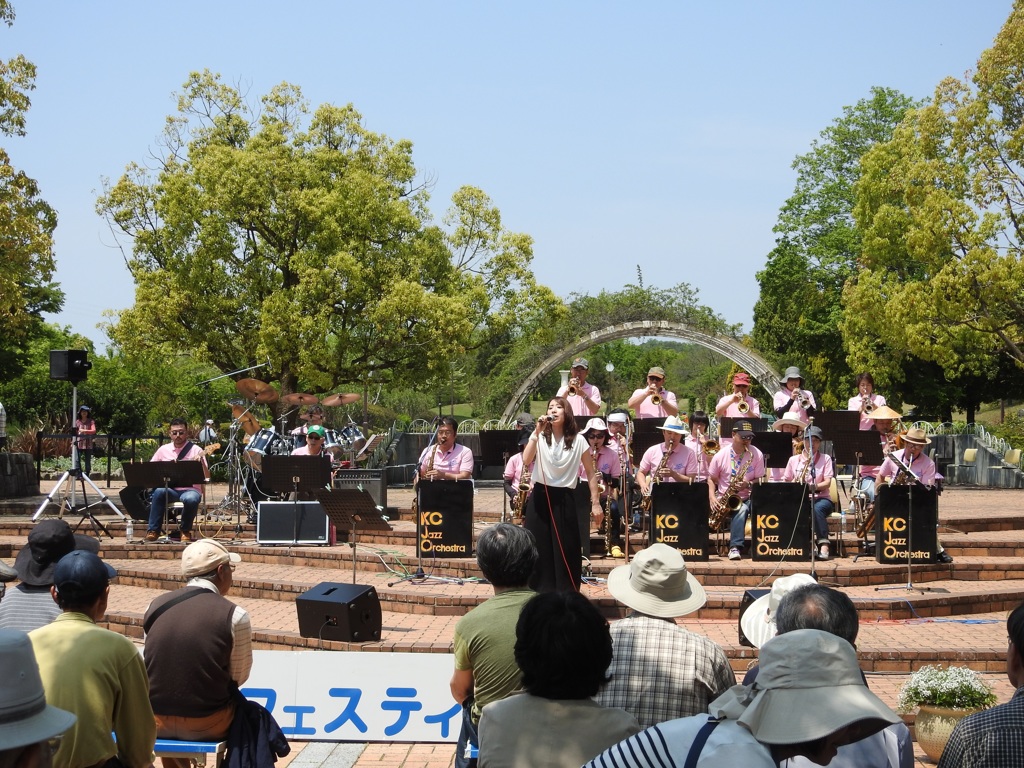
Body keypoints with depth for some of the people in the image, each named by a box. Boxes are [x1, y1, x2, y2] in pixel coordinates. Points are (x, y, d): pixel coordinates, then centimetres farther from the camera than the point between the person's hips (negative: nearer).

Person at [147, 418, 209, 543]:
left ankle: (185, 531, -9)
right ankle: (153, 530, -19)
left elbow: (207, 477, -8)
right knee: (159, 491, -33)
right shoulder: (163, 449, 10)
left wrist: (201, 461, -26)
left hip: (190, 489, -2)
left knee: (191, 499, -37)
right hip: (170, 490, 2)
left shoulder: (195, 450, -1)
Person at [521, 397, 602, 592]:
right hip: (540, 497, 1)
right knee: (539, 548, 3)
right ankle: (539, 592, 12)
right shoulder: (540, 437, 2)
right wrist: (537, 432, -18)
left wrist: (596, 503, -2)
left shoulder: (578, 440, -1)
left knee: (566, 550, 0)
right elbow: (526, 460, -15)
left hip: (564, 499, -1)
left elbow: (591, 474, 3)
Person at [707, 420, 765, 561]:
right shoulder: (721, 455, 0)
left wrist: (748, 484, -19)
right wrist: (713, 498, -9)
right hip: (723, 498, 1)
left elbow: (760, 480, 2)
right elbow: (711, 479, 8)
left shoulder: (756, 454, -1)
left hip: (746, 498, -1)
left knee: (742, 509, -36)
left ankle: (735, 547, -40)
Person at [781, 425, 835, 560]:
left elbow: (827, 483, -3)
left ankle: (823, 545, -46)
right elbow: (785, 482, 14)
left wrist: (814, 487, -22)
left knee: (817, 508, -39)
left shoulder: (825, 459, 8)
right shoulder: (794, 460, 14)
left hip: (821, 498, -1)